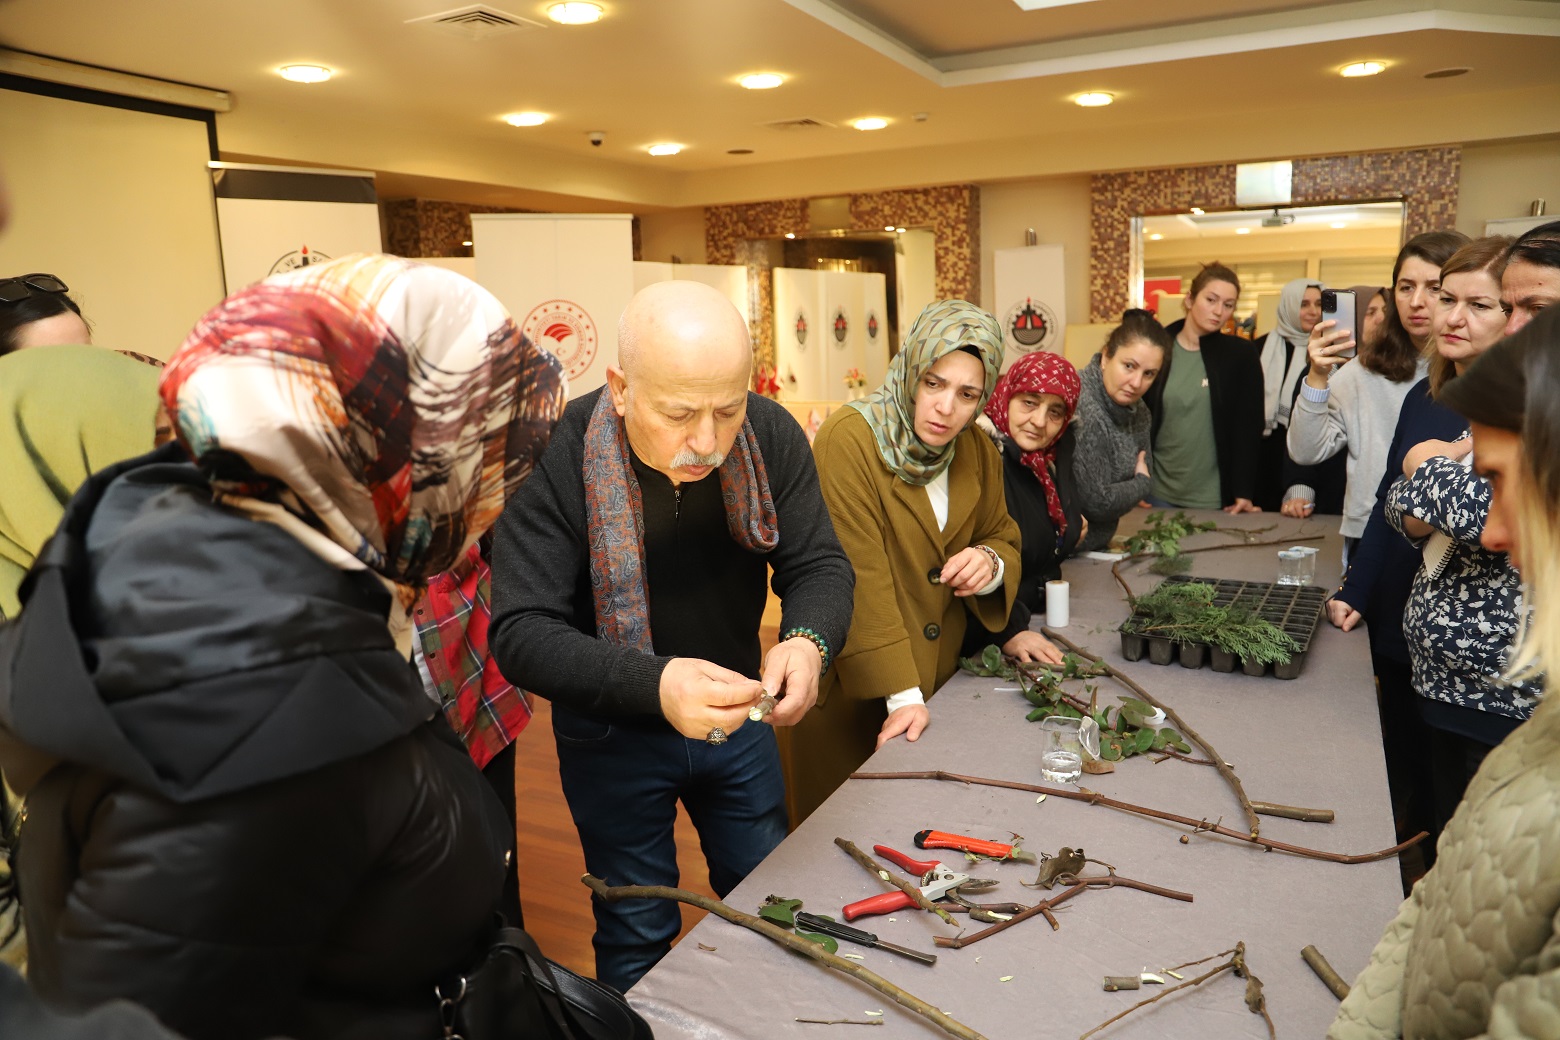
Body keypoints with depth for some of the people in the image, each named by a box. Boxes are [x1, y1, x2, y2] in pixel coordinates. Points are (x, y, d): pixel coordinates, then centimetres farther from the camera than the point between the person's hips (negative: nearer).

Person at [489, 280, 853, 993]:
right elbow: (519, 632, -28)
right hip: (613, 734, -3)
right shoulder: (557, 455, -27)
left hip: (739, 715, 4)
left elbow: (820, 565, -11)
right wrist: (652, 686, -45)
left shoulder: (772, 436, -17)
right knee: (638, 937, 16)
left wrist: (808, 641, -35)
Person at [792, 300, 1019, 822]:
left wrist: (991, 563, -12)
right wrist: (903, 695, -23)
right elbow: (859, 577, -22)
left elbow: (1002, 537, 13)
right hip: (852, 686, -6)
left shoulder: (977, 450, 1)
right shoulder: (849, 438, -19)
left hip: (942, 677, 6)